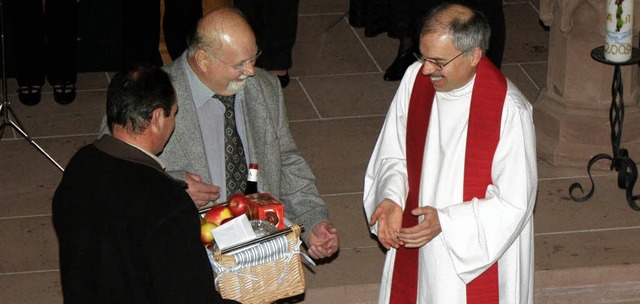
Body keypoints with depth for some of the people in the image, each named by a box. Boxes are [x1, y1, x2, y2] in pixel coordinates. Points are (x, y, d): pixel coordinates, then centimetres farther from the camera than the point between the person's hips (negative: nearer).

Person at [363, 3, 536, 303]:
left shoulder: (509, 110, -23)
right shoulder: (415, 79, -7)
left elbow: (514, 204, -19)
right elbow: (393, 156, 5)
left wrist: (444, 221, -27)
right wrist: (391, 199, -14)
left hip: (479, 256, -5)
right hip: (415, 252, 5)